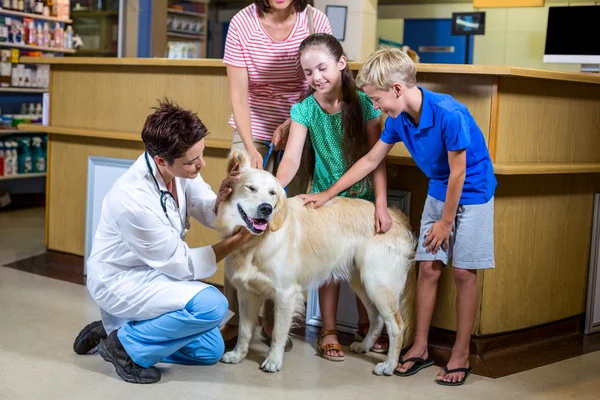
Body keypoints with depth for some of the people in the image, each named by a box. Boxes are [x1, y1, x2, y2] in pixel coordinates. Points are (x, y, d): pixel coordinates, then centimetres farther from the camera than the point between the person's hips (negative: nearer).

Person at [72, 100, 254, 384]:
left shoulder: (178, 167, -15)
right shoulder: (134, 200, -34)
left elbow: (209, 215, -4)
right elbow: (181, 264, -22)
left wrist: (222, 197, -27)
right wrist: (238, 240, -17)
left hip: (153, 272, 8)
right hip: (119, 280, -8)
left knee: (210, 350, 8)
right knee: (212, 305, -27)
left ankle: (114, 328, 17)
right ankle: (126, 345, -7)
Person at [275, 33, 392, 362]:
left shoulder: (364, 103, -14)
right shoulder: (305, 110, -12)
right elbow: (291, 158, -22)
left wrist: (381, 205, -20)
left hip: (362, 195, 0)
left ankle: (366, 325, 28)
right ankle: (328, 331, 17)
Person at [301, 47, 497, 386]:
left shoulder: (449, 114, -30)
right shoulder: (398, 118, -9)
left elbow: (458, 172, -21)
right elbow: (370, 161, 3)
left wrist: (446, 221, -13)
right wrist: (328, 194, 5)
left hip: (472, 193, -6)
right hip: (439, 192, 6)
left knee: (464, 273, -2)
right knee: (428, 269, 5)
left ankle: (461, 356, 7)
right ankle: (420, 348, 15)